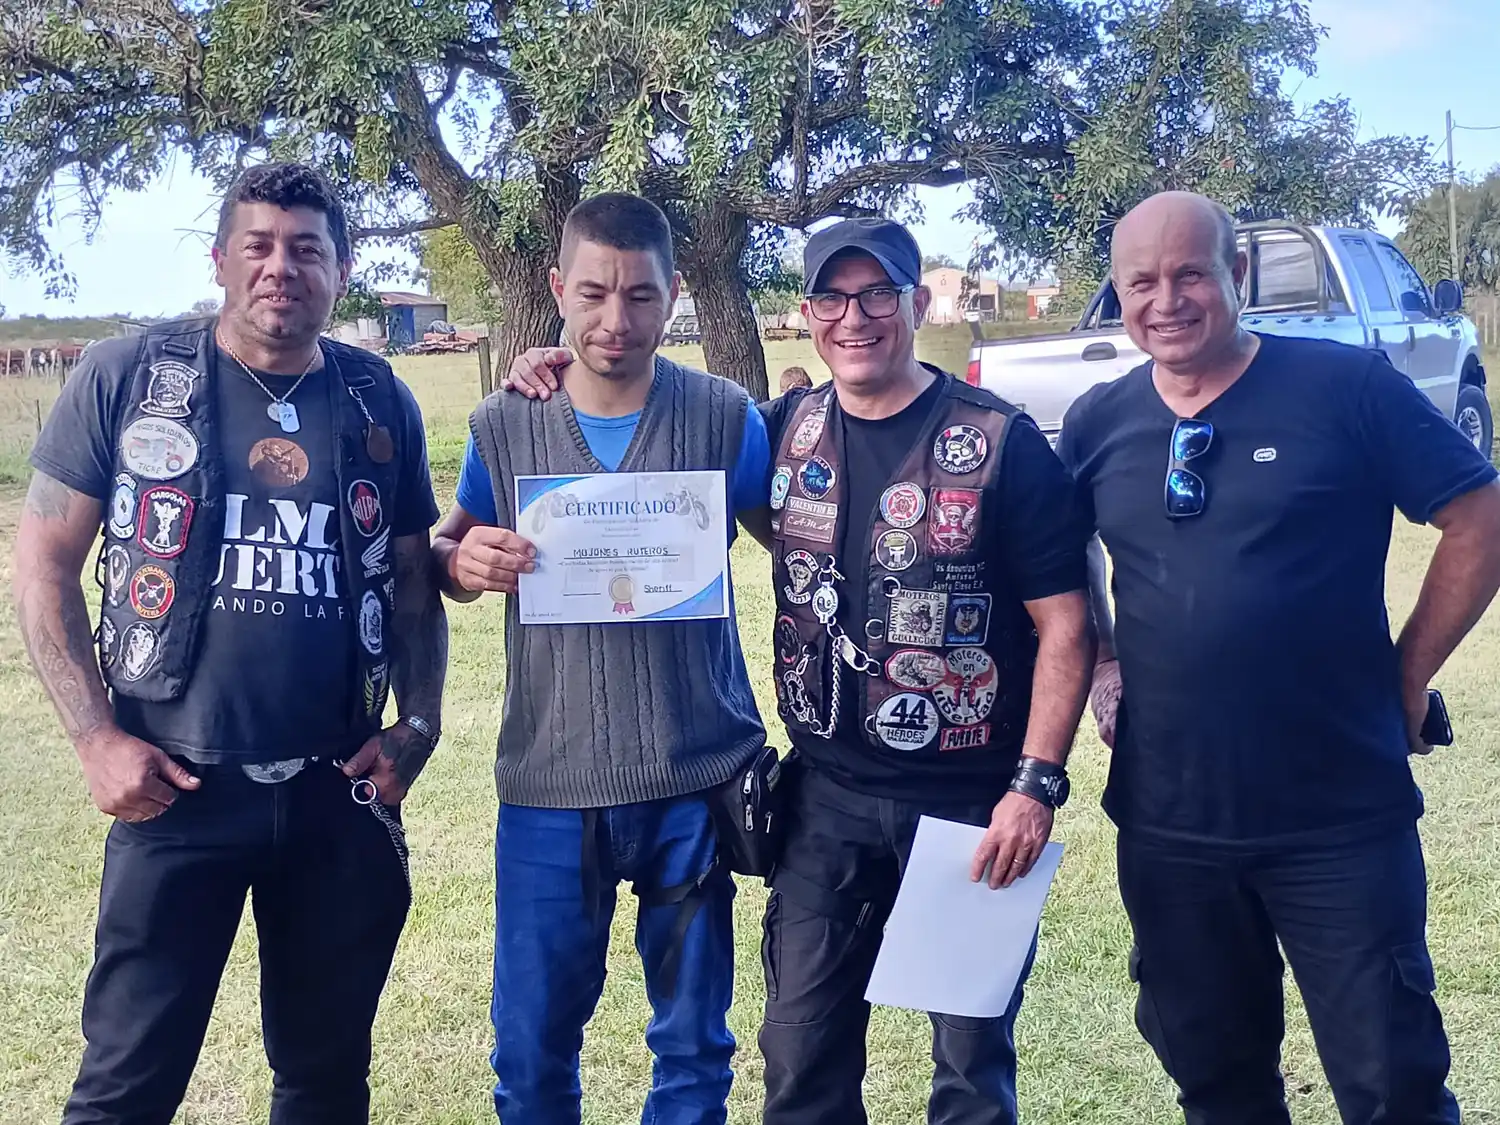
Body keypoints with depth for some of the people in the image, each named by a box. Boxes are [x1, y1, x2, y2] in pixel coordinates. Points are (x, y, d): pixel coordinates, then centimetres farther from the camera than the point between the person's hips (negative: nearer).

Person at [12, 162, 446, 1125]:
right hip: (181, 789, -2)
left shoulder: (382, 405, 5)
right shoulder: (127, 378, -3)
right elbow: (44, 565, -1)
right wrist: (97, 738, -9)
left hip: (342, 793, 3)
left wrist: (418, 727, 0)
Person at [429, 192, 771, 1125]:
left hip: (696, 784, -1)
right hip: (549, 789, 1)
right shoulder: (504, 425, 0)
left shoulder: (725, 417, -4)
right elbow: (455, 559, 10)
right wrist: (462, 560, -13)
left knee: (693, 1046, 14)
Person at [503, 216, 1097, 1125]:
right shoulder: (786, 430, 3)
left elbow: (1064, 621, -9)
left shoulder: (1000, 443, -10)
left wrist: (1036, 783, -16)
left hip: (972, 801, -3)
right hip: (827, 797, 4)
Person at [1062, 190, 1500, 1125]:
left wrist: (1406, 676, -5)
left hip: (1343, 819, -4)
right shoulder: (1096, 424, 3)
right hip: (1165, 826, 4)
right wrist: (1102, 666, 6)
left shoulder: (1347, 388, -9)